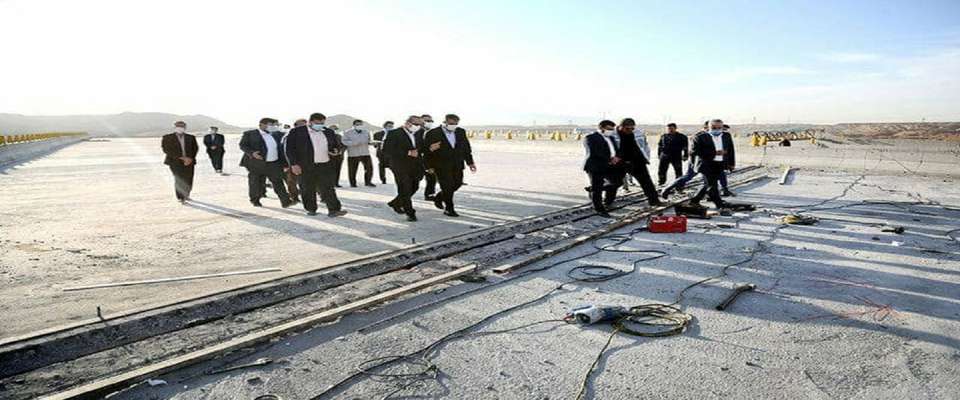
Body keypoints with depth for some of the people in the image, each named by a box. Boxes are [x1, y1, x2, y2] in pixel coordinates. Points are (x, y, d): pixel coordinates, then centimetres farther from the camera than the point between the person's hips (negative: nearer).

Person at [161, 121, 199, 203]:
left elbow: (195, 148, 7)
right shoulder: (167, 137, 2)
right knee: (179, 179, -15)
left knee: (188, 181, 3)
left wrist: (190, 158, -10)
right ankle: (180, 197, -5)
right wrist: (180, 157, -13)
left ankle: (185, 195, 28)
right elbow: (166, 149, -6)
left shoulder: (191, 137, 10)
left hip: (189, 161, 3)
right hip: (175, 162, -3)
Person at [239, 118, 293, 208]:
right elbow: (242, 145, -4)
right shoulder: (250, 134, 0)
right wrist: (252, 153, -21)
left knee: (278, 182, -3)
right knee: (256, 183, 7)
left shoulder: (275, 135, 15)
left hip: (274, 164, 3)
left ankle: (285, 201, -6)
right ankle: (255, 200, 26)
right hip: (257, 163, -3)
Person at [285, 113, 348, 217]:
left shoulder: (328, 132, 11)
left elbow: (338, 145, 20)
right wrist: (294, 164, -13)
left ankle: (334, 209, -5)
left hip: (326, 166, 2)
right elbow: (290, 149, -5)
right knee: (307, 190, 7)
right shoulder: (296, 132, -3)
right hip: (305, 167, -2)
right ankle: (310, 209, 21)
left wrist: (337, 150, -3)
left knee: (328, 188, -3)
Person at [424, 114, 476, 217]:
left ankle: (438, 198, 30)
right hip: (441, 165, -5)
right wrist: (429, 166, -7)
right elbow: (426, 151, -6)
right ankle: (449, 209, 9)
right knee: (447, 186, -6)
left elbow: (466, 147, 12)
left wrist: (470, 162, 9)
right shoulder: (432, 133, -9)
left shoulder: (461, 132, 6)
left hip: (457, 165, 6)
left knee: (457, 184, 8)